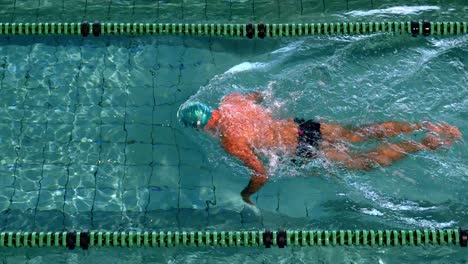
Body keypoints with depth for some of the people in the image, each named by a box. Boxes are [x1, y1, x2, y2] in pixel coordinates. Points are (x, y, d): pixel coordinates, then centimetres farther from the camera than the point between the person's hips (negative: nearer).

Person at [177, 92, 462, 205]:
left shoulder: (232, 142, -23)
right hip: (299, 124, 7)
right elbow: (258, 95, 20)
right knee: (359, 134, 18)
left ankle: (431, 144, 6)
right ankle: (426, 125, 17)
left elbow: (262, 175, -25)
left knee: (364, 161, 5)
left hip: (303, 150, -7)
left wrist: (246, 195, -9)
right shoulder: (231, 100, 0)